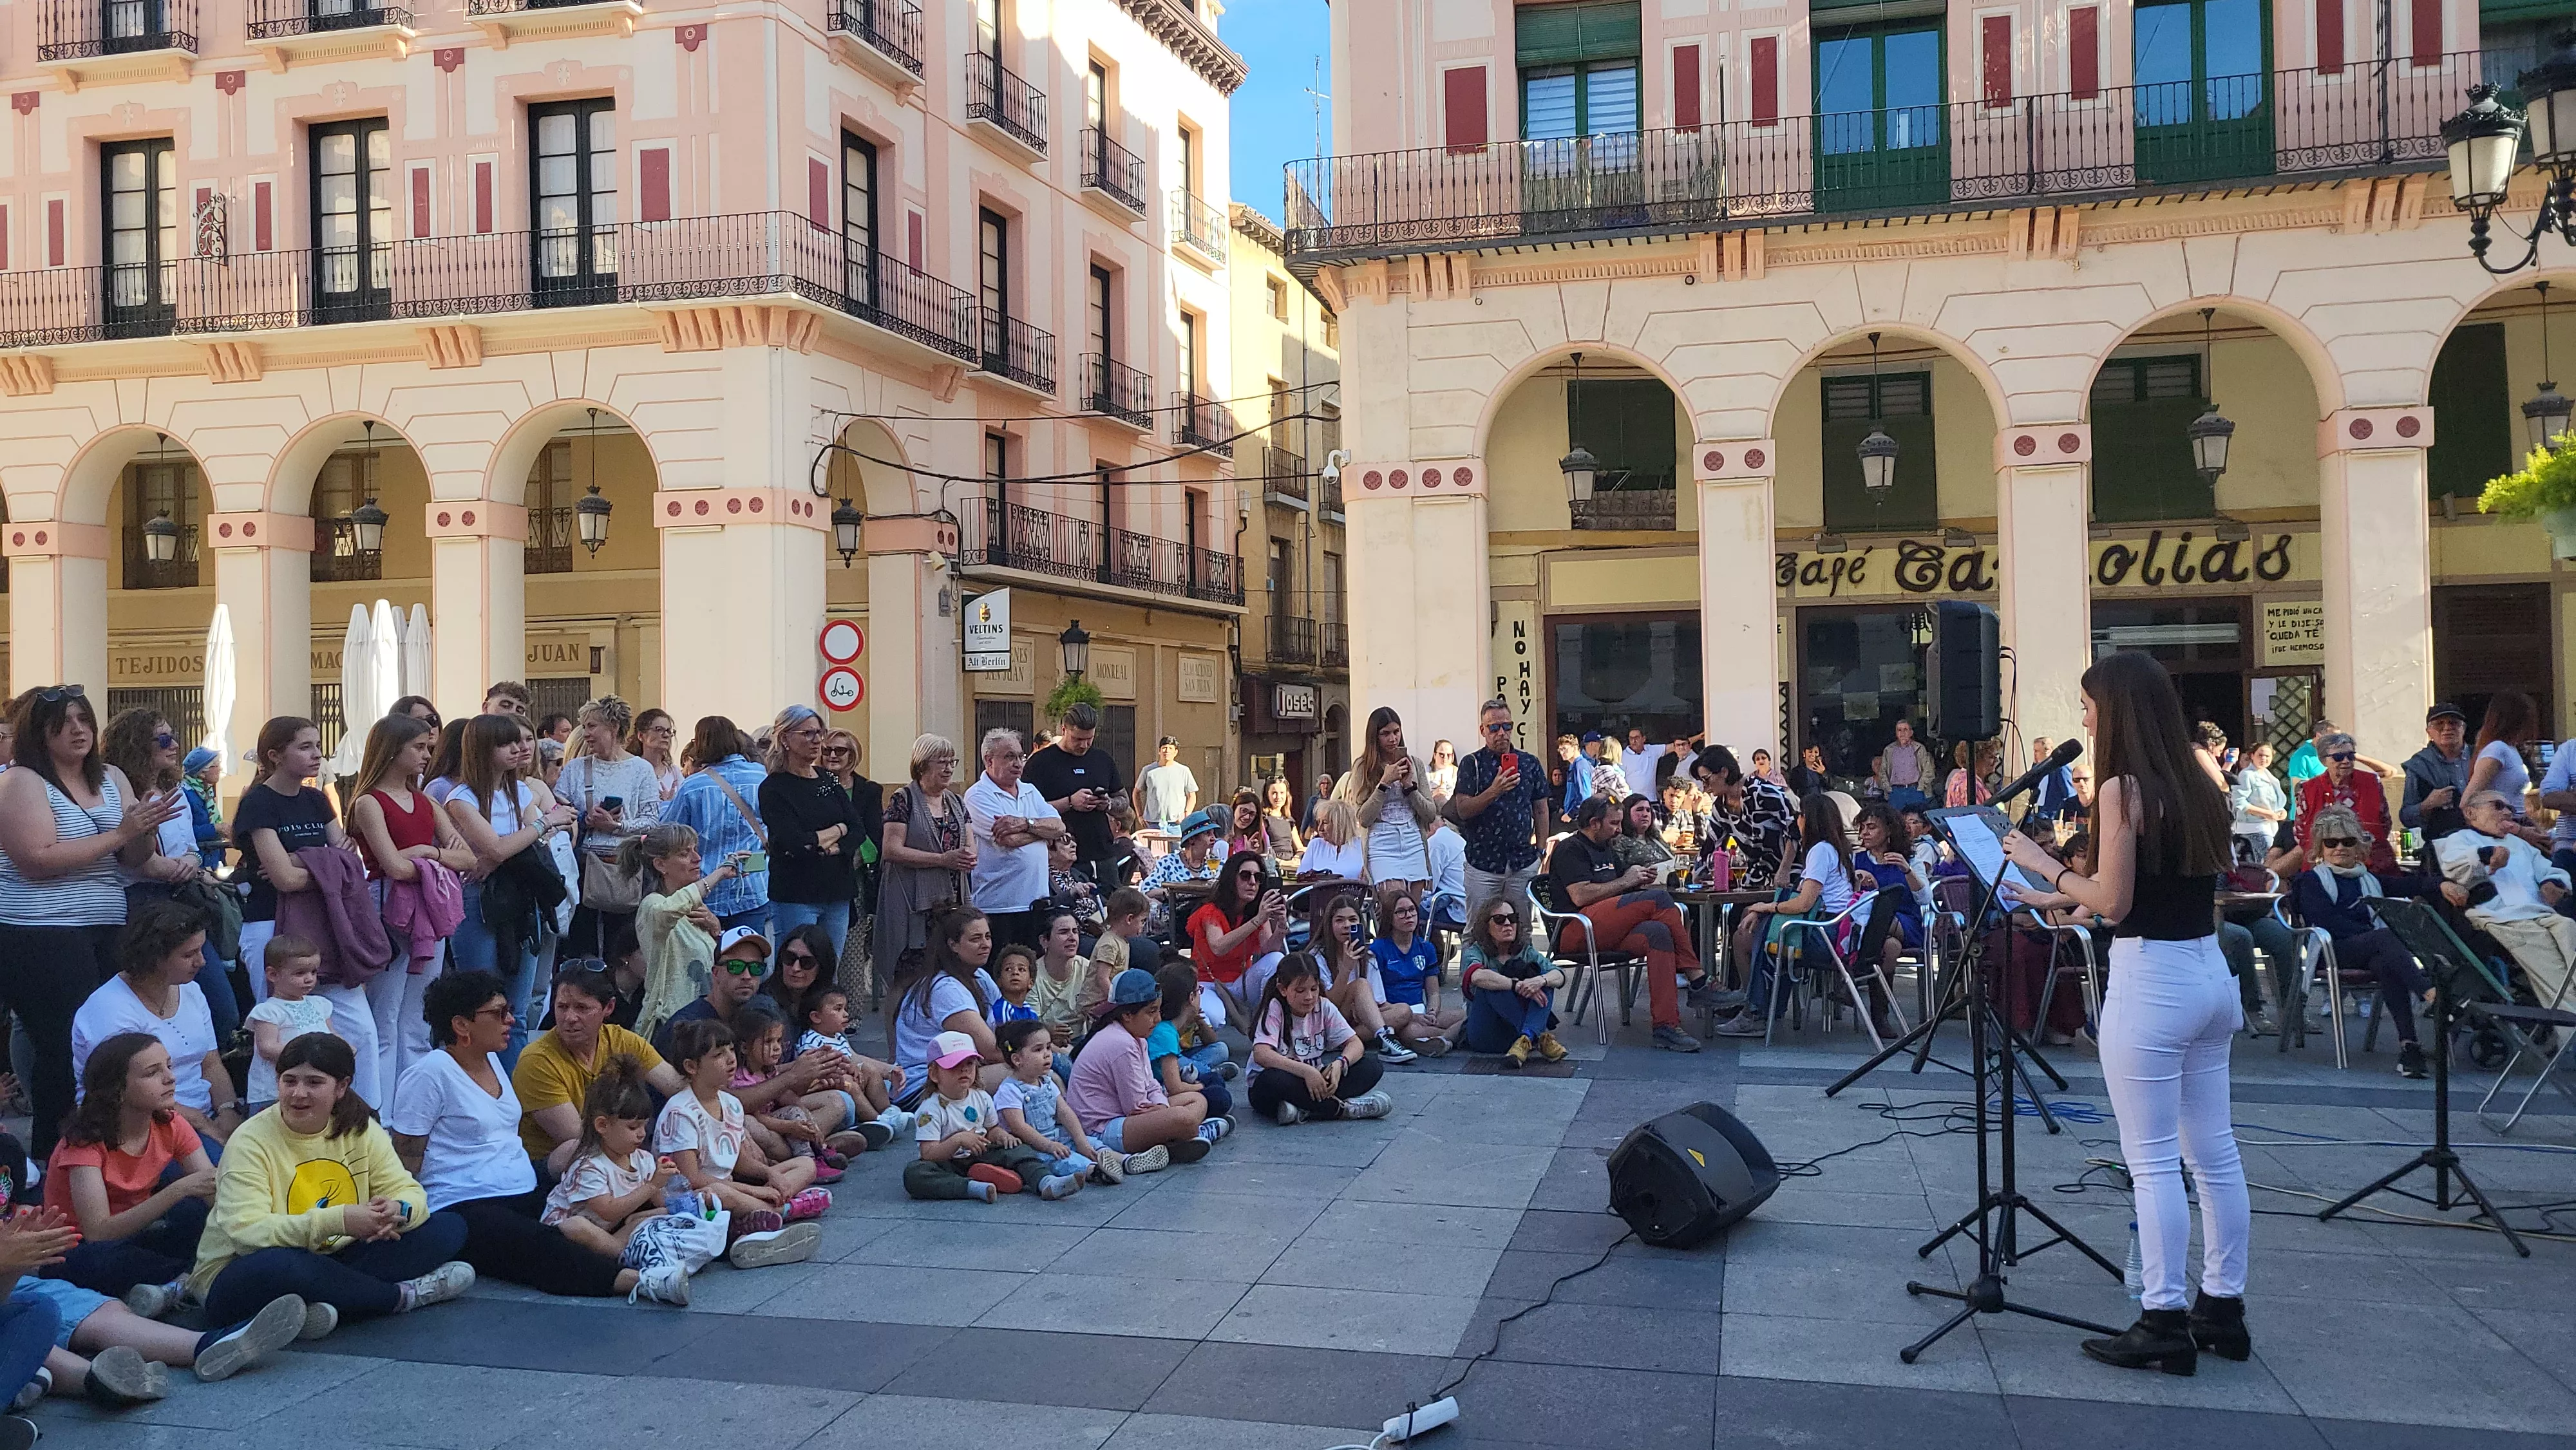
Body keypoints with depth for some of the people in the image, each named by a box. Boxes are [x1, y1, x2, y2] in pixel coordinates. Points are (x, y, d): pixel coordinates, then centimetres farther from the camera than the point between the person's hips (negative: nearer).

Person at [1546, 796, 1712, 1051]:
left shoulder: (1607, 852, 30)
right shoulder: (1570, 849, -1)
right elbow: (1580, 896, -15)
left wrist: (1638, 880, 10)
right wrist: (1625, 881, -7)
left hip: (1605, 933, 10)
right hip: (1575, 931, -10)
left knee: (1657, 932, -21)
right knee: (1660, 900, -22)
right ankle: (1695, 975, -18)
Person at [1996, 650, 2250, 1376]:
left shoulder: (2123, 788, -14)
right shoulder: (2197, 786, 10)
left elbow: (2113, 901, -16)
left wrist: (2043, 862, -2)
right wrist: (2068, 899, 21)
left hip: (2151, 981, -8)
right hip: (2210, 970, 9)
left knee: (2153, 1159, -1)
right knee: (2214, 1152, 13)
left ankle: (2163, 1322, 4)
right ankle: (2223, 1308, 22)